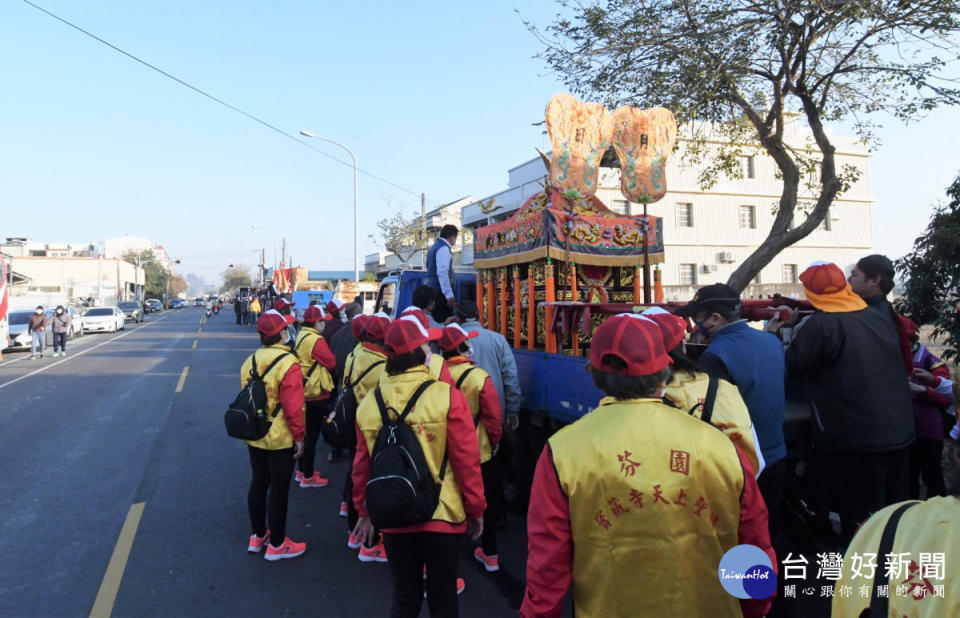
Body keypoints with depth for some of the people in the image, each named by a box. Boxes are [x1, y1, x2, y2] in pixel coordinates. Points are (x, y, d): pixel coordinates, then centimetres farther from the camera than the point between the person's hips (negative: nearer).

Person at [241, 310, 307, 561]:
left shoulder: (250, 361, 0)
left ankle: (258, 536, 33)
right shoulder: (289, 364, -20)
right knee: (278, 489, 5)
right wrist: (299, 437, -10)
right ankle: (277, 544, 17)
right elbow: (293, 407, -21)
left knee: (258, 483, 19)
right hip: (280, 439, -7)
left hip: (254, 436, 7)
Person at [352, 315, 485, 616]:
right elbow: (467, 461, -12)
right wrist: (476, 510, 1)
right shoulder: (447, 396, -15)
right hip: (441, 515, -2)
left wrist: (364, 512, 18)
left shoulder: (368, 403, -5)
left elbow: (362, 465, 4)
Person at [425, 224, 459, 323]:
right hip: (440, 293, -10)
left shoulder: (435, 247, 21)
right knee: (444, 321, -11)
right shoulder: (444, 248, -10)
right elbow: (442, 273, -21)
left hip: (432, 290, 10)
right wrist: (449, 295, -23)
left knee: (437, 321, 8)